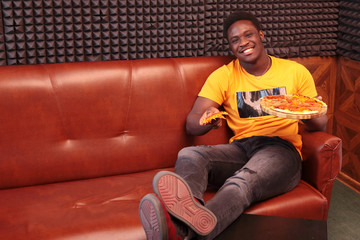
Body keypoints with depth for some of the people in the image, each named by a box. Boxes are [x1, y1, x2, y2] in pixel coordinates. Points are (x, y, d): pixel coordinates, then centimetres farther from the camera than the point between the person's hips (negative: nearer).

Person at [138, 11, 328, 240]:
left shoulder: (295, 71, 14)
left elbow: (320, 125, 15)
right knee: (189, 155, -29)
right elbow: (191, 124, 4)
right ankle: (187, 205, -63)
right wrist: (207, 121, -21)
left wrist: (311, 115, -11)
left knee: (243, 181, -37)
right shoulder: (223, 76, 13)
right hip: (240, 148, 2)